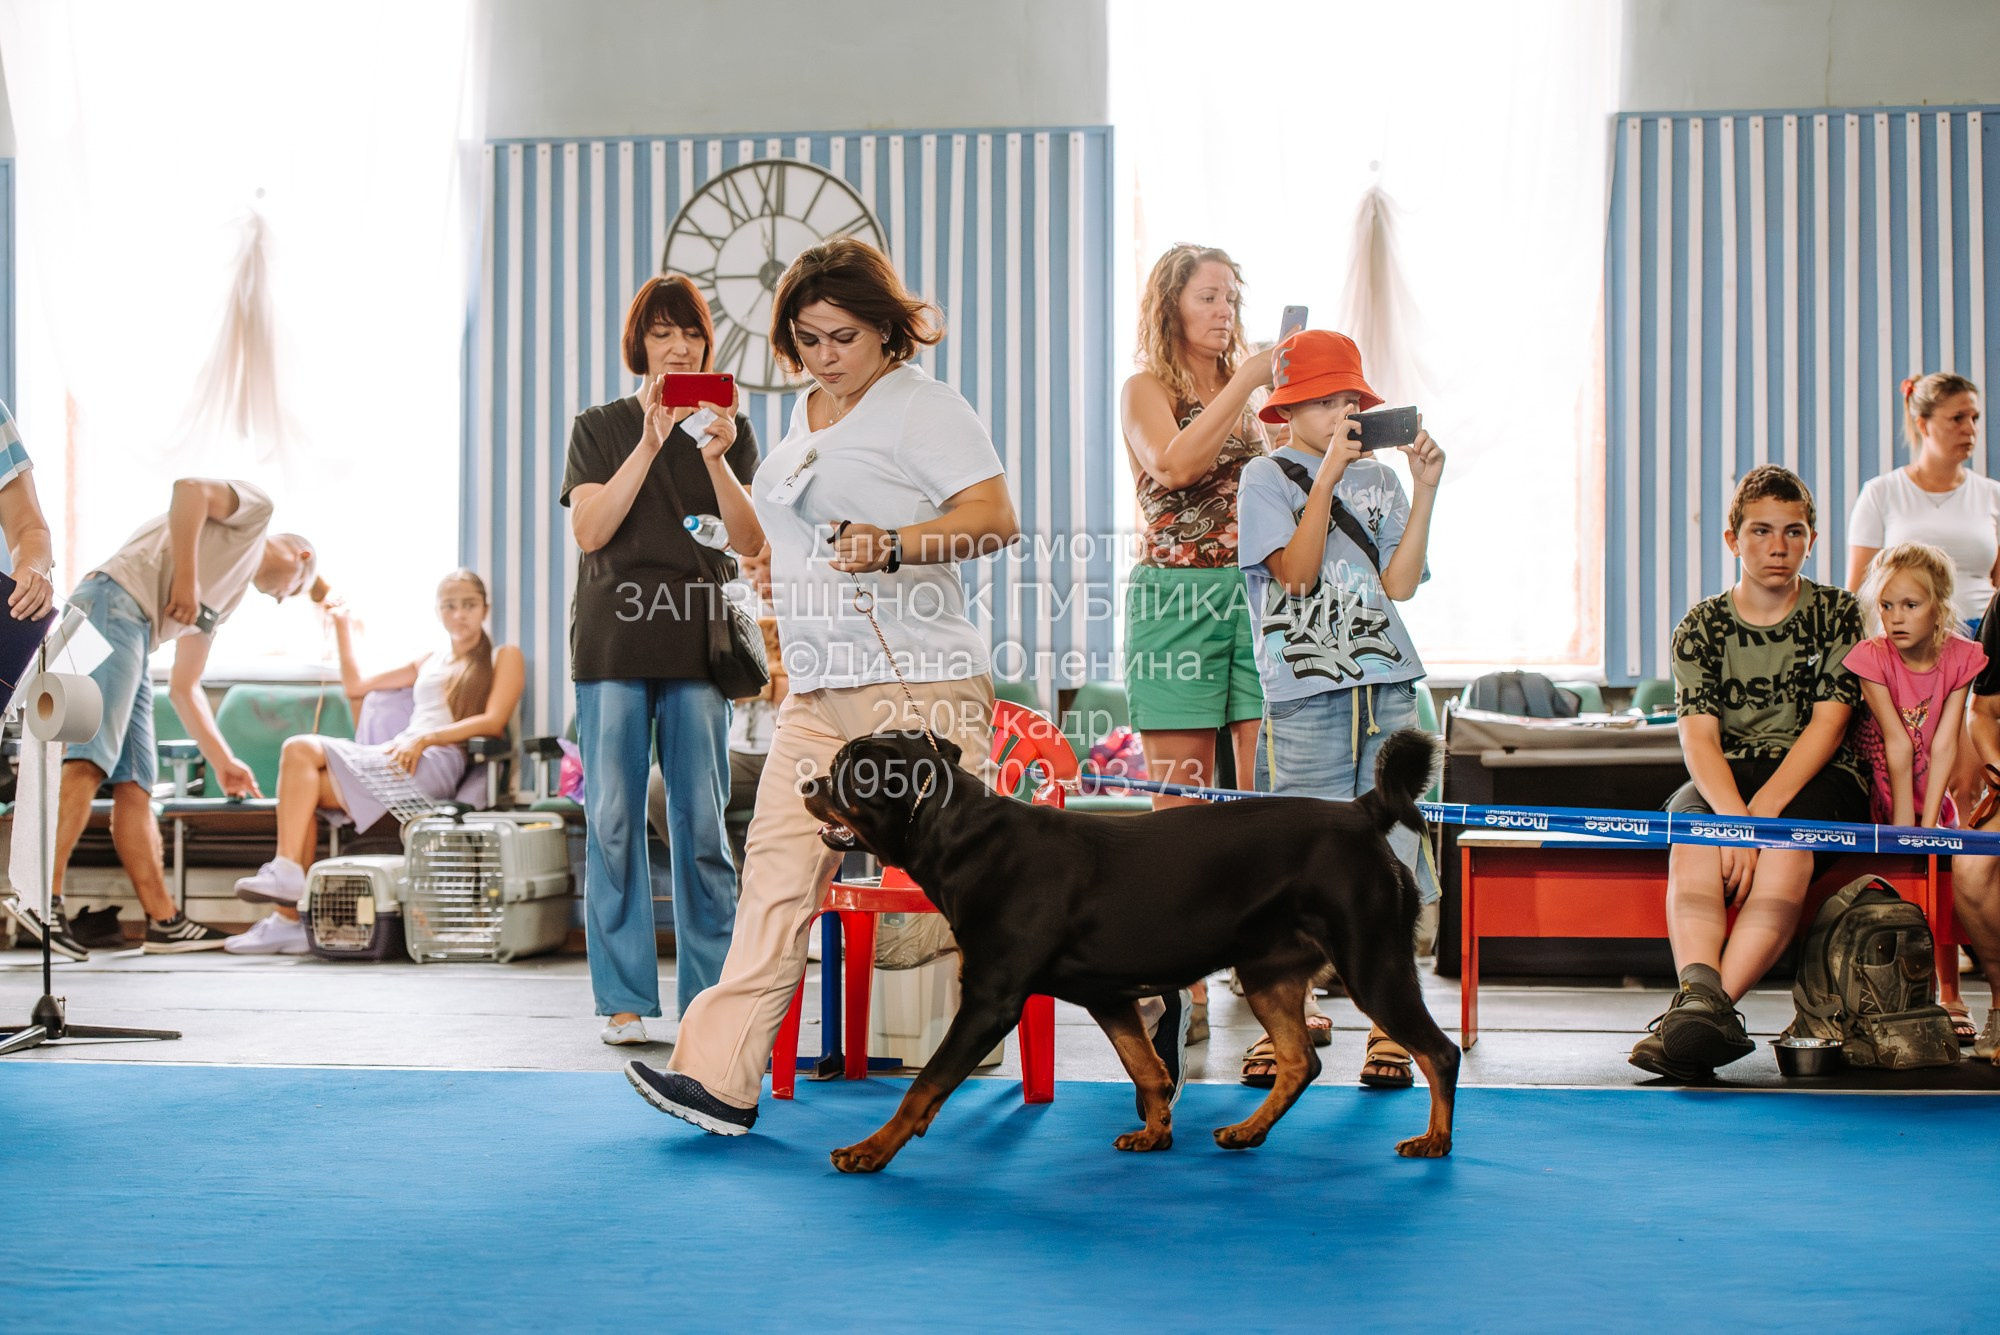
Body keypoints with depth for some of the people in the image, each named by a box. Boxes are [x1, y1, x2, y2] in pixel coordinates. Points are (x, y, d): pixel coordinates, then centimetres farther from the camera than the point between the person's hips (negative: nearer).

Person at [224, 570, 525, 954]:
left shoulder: (504, 658, 14)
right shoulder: (428, 662, 34)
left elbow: (494, 722, -3)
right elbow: (355, 686, 37)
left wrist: (425, 738, -14)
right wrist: (342, 626, 30)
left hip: (436, 763, -6)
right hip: (395, 758, 6)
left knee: (301, 750, -21)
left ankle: (286, 872, -27)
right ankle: (288, 918, -26)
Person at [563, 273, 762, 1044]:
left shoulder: (730, 429, 12)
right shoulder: (600, 428, 10)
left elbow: (752, 545, 1)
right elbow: (589, 530, -5)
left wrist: (715, 460, -13)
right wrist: (650, 443, -11)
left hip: (698, 642, 1)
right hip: (614, 640, -1)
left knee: (702, 821, -2)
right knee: (614, 819, -3)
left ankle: (708, 995, 5)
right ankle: (625, 999, 4)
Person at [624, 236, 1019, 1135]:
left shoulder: (923, 407, -6)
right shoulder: (807, 416, 20)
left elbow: (996, 520, -17)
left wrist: (894, 546, -27)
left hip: (917, 685, -7)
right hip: (818, 690, 8)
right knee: (778, 865, -3)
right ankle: (722, 1075, -8)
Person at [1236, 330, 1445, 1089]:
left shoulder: (1378, 480, 16)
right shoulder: (1267, 477, 4)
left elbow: (1400, 584, 5)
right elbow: (1295, 571, -9)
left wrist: (1425, 492, -1)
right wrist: (1328, 476, -11)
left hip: (1387, 690, 4)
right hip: (1304, 693, -4)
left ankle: (1390, 1026, 8)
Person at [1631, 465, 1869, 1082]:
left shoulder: (1838, 614, 6)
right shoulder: (1701, 626, 7)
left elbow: (1827, 725, -6)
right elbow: (1698, 736, -6)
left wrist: (1763, 810, -21)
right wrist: (1733, 815, -27)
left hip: (1817, 778, -1)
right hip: (1724, 778, 1)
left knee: (1787, 842, -36)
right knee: (1694, 834, -34)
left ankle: (1706, 1003, -46)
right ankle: (1702, 998, -53)